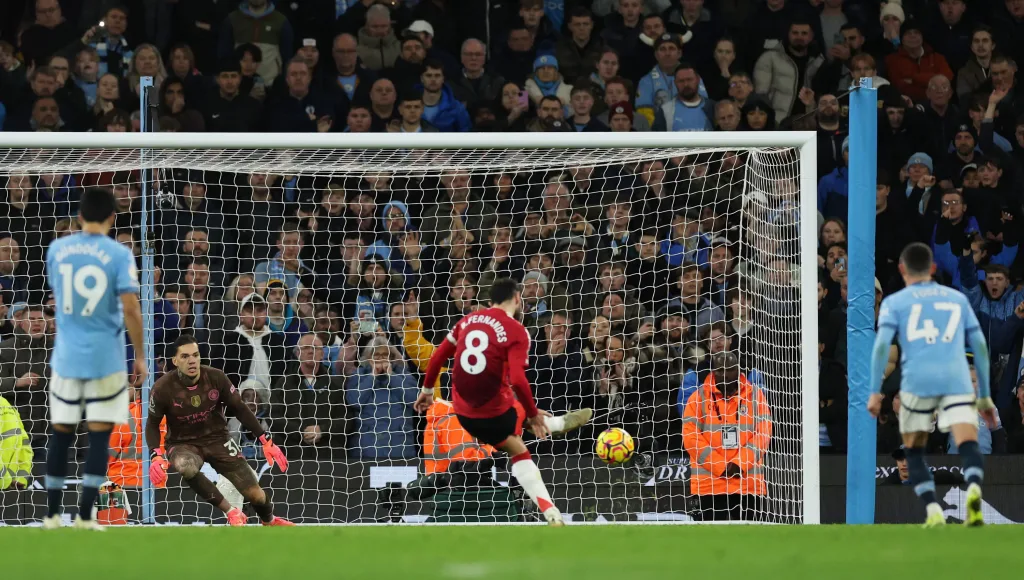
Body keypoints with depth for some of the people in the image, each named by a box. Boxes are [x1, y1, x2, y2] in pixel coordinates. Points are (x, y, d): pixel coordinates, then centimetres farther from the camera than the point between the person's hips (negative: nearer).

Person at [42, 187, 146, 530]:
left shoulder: (57, 249, 3)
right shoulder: (119, 254, -9)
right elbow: (130, 309, -14)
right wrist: (139, 357, -5)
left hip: (66, 356, 3)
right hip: (106, 358, -3)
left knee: (61, 434, 12)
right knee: (99, 435, 1)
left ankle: (52, 514, 14)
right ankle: (85, 515, -4)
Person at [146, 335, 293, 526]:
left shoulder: (216, 378, -14)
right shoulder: (163, 389, -18)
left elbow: (240, 410, -2)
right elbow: (152, 424, -5)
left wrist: (266, 441, -6)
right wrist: (156, 456, -21)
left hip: (217, 439, 2)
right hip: (183, 444, -2)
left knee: (255, 495, -3)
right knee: (186, 467, -40)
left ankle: (269, 521, 36)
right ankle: (231, 512, -21)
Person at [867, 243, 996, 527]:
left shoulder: (894, 302, 15)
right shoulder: (957, 298, 23)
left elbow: (882, 344, 0)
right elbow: (980, 346, 21)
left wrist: (875, 392, -1)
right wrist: (985, 396, 26)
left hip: (917, 382, -1)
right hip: (957, 381, 1)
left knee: (914, 451, 16)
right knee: (968, 443, -12)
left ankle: (933, 511, 1)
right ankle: (974, 488, -42)